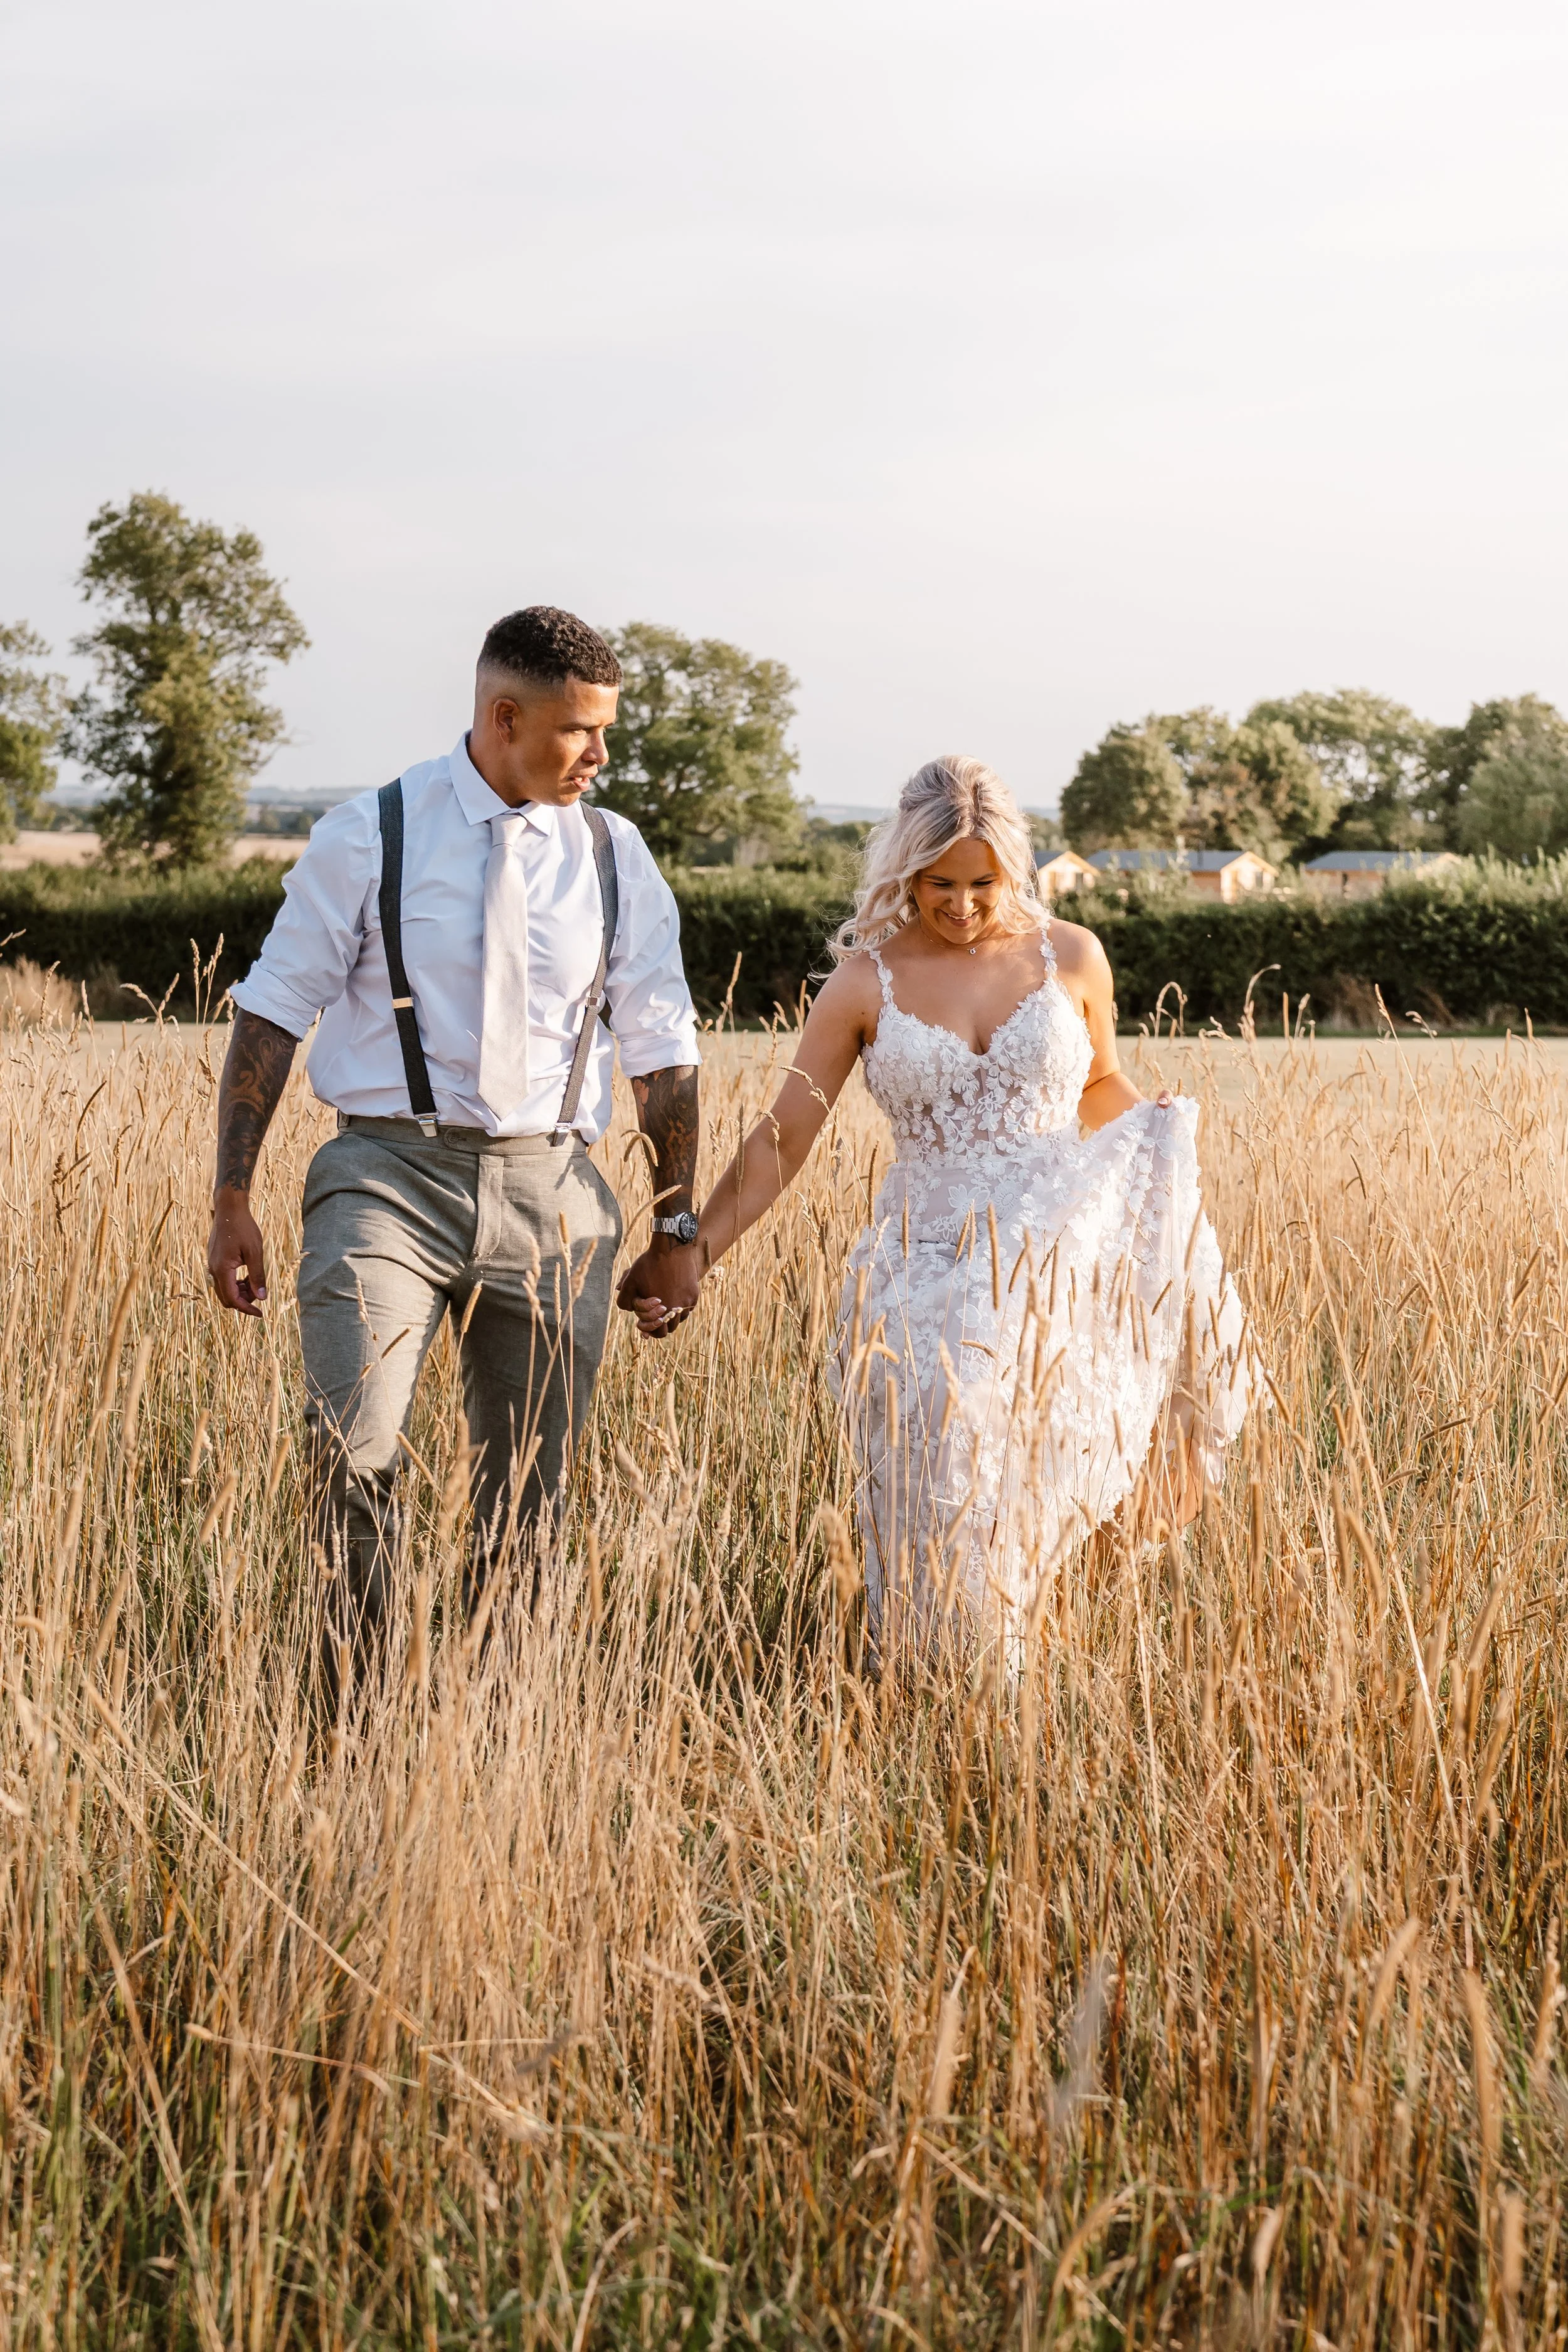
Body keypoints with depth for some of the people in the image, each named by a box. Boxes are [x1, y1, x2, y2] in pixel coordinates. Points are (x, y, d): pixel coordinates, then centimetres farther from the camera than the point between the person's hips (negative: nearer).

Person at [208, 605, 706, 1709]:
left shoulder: (615, 856, 7)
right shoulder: (370, 835, -1)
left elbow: (661, 1050, 12)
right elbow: (272, 1014, 2)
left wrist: (679, 1226, 11)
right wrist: (232, 1200, -1)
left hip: (550, 1193, 3)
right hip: (390, 1175, -3)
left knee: (529, 1494, 4)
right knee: (354, 1453, -19)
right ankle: (348, 1720, -5)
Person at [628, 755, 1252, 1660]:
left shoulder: (1071, 957, 5)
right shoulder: (867, 981, 1)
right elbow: (782, 1140, 3)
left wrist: (1170, 1156, 1)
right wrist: (690, 1256, -3)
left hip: (1057, 1270, 1)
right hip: (932, 1273, -1)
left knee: (1025, 1515, 2)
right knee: (940, 1520, -2)